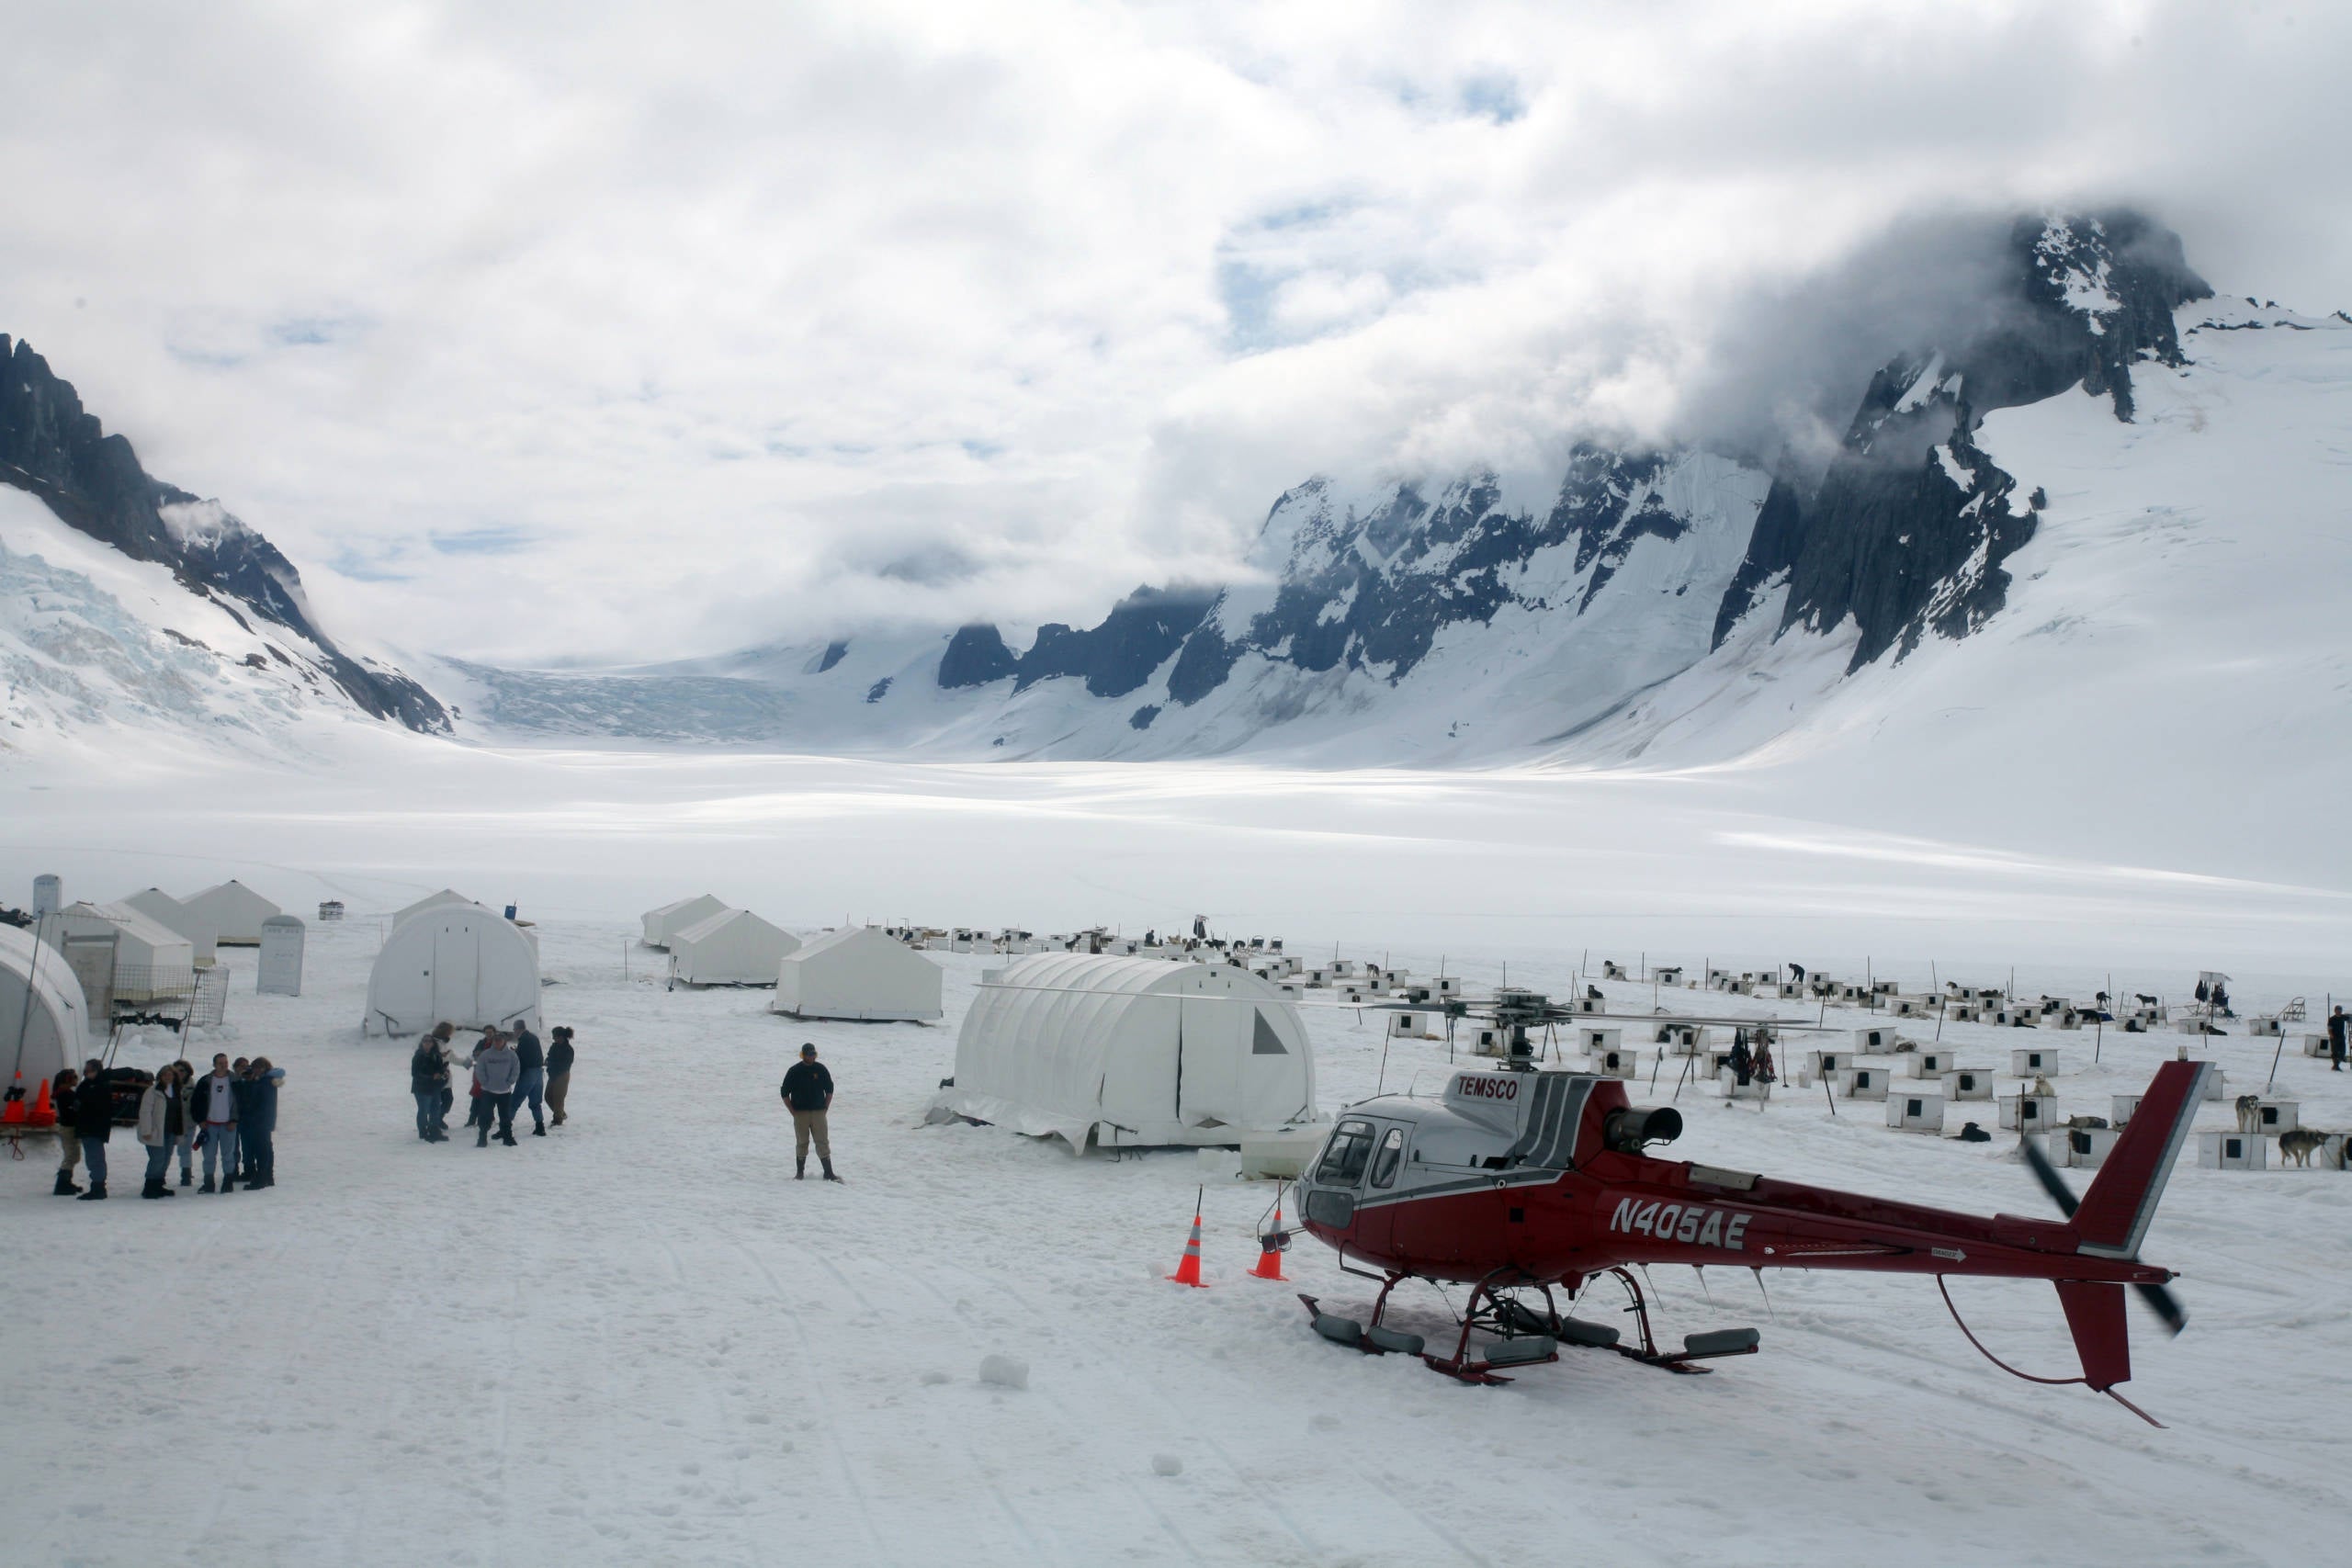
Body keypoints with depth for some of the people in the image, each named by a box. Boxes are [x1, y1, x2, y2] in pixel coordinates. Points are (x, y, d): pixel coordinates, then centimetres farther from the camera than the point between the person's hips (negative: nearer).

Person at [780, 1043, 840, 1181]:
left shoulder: (821, 1069, 4)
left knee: (822, 1142, -3)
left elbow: (830, 1089, 13)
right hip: (800, 1114, -1)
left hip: (818, 1113, 1)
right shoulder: (794, 1071, -2)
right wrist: (793, 1111, -2)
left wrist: (825, 1108, 4)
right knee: (802, 1143, 5)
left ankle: (828, 1173, -3)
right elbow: (785, 1093, 3)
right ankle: (799, 1172, 16)